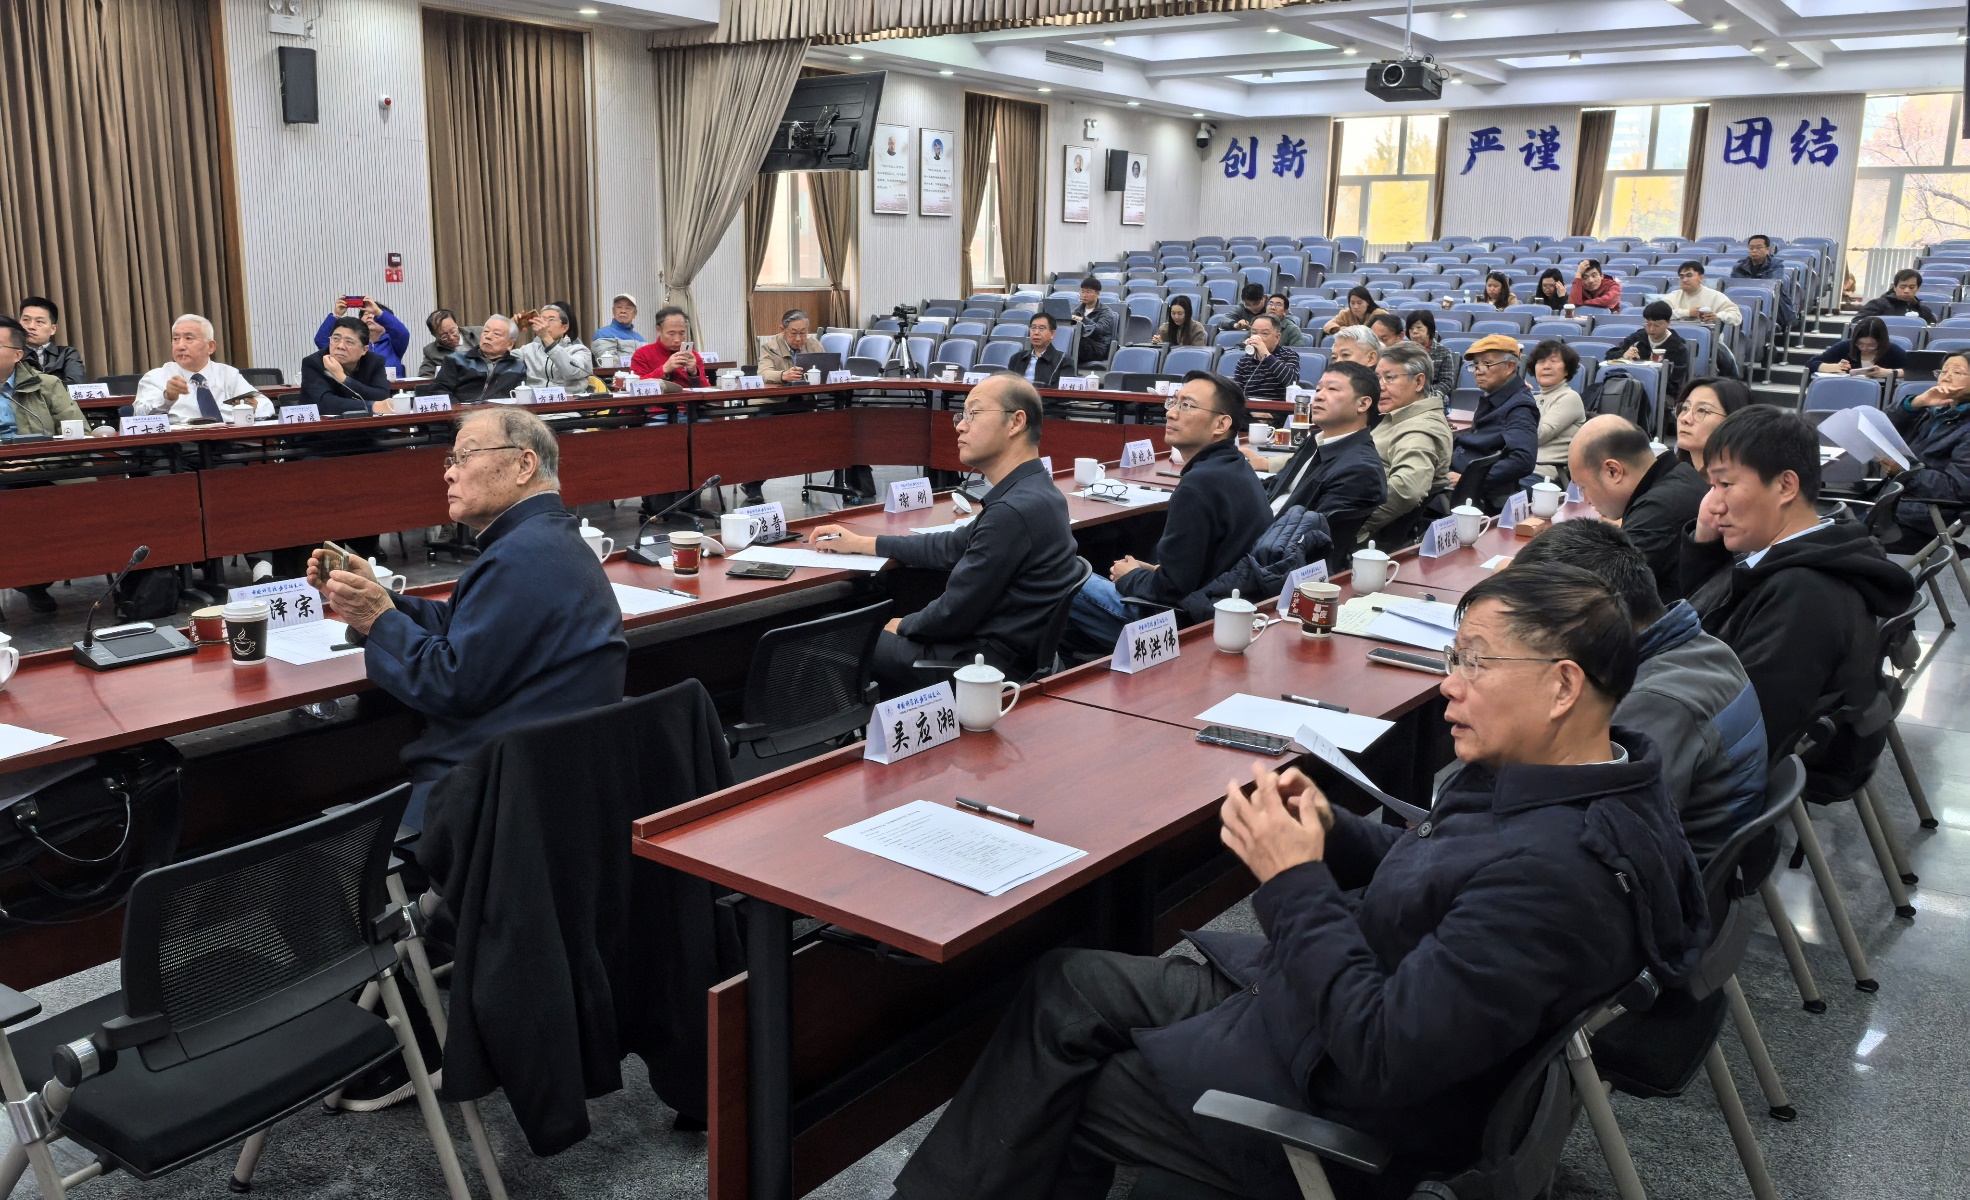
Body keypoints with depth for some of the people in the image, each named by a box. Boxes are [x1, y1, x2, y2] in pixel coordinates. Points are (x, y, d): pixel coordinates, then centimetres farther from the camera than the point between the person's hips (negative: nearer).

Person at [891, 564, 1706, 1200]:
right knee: (1065, 987, 8)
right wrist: (1330, 831, -6)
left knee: (1050, 1100, 4)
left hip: (1328, 1095, -9)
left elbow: (1380, 1057, -31)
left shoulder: (1560, 876, -33)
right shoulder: (1544, 776, -3)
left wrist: (1295, 881, -24)